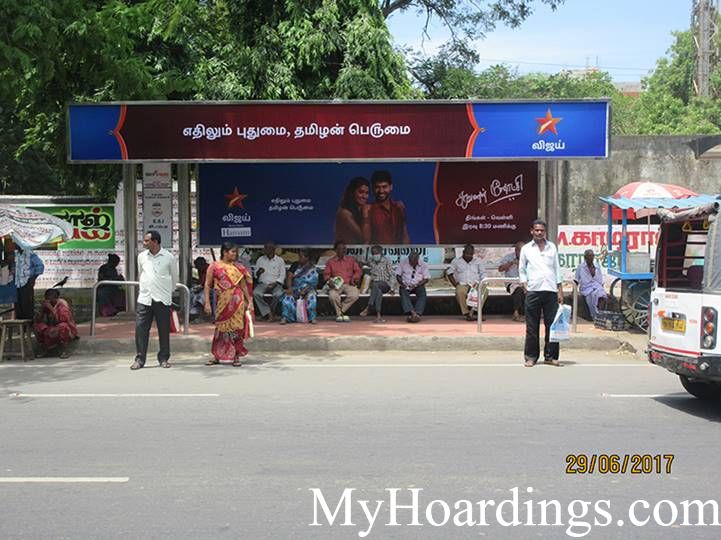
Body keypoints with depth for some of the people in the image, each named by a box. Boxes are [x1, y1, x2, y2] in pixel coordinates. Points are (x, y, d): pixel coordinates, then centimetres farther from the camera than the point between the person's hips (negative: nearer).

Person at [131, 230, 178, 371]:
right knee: (140, 328, -2)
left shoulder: (169, 257, -3)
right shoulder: (142, 256, 6)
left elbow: (174, 277, 10)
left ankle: (164, 358, 15)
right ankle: (139, 359, 7)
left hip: (163, 299, -2)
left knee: (164, 330, 4)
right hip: (144, 298, 2)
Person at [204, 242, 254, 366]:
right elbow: (207, 285, -1)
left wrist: (250, 301, 4)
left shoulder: (237, 267, 7)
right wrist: (207, 303, -8)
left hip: (237, 301, 1)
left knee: (236, 328, 2)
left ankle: (236, 356, 10)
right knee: (221, 328, 5)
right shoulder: (214, 266, 0)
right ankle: (217, 356, 17)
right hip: (222, 301, -1)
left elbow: (244, 285, 9)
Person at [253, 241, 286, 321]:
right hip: (263, 283, 2)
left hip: (275, 284, -2)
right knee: (256, 293, -32)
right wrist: (258, 272, -12)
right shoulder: (260, 260, 12)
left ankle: (265, 312, -16)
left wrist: (275, 283, -14)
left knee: (279, 294, -35)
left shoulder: (280, 260, 6)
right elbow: (255, 275, 12)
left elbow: (282, 275, 2)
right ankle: (268, 312, -23)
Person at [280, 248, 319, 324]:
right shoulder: (295, 265, 11)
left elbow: (313, 283, -8)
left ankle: (312, 318, -25)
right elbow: (289, 277, 2)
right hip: (295, 289, 2)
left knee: (311, 298, -33)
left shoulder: (312, 268, 1)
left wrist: (304, 291, -22)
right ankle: (285, 317, -28)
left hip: (307, 289, -2)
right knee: (288, 298, -27)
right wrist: (289, 288, -16)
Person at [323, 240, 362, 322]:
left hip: (348, 284, 1)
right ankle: (340, 314, -11)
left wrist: (354, 278, -7)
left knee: (355, 295, -33)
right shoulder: (330, 262, 12)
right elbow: (326, 274, 9)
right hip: (336, 285, -1)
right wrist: (329, 280, -13)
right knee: (332, 295, -36)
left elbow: (357, 271, 13)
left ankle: (340, 311, -13)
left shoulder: (351, 259, 14)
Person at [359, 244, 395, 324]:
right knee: (378, 292, -35)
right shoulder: (371, 262, 13)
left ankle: (368, 308, -45)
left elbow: (391, 275, -2)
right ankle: (378, 315, -47)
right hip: (374, 284, 3)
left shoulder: (386, 261, 2)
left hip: (385, 284, -2)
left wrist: (391, 287, -14)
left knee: (376, 285, -37)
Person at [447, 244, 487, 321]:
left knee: (485, 290, -33)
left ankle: (472, 311, -34)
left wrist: (480, 284, -8)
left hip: (476, 285, 2)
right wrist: (456, 284, -3)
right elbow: (449, 273, 12)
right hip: (462, 285, -1)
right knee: (460, 292, -38)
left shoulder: (478, 261, 17)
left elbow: (483, 274, 12)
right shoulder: (456, 261, 13)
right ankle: (467, 313, -31)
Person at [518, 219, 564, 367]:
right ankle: (531, 357, 7)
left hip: (551, 290, 2)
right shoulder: (526, 249, 8)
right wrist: (525, 287, -2)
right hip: (533, 291, -2)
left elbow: (557, 269, 14)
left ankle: (550, 356, 8)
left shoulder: (552, 247, 13)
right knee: (532, 326, 0)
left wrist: (560, 291, 8)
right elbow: (521, 270, 11)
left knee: (552, 324, 0)